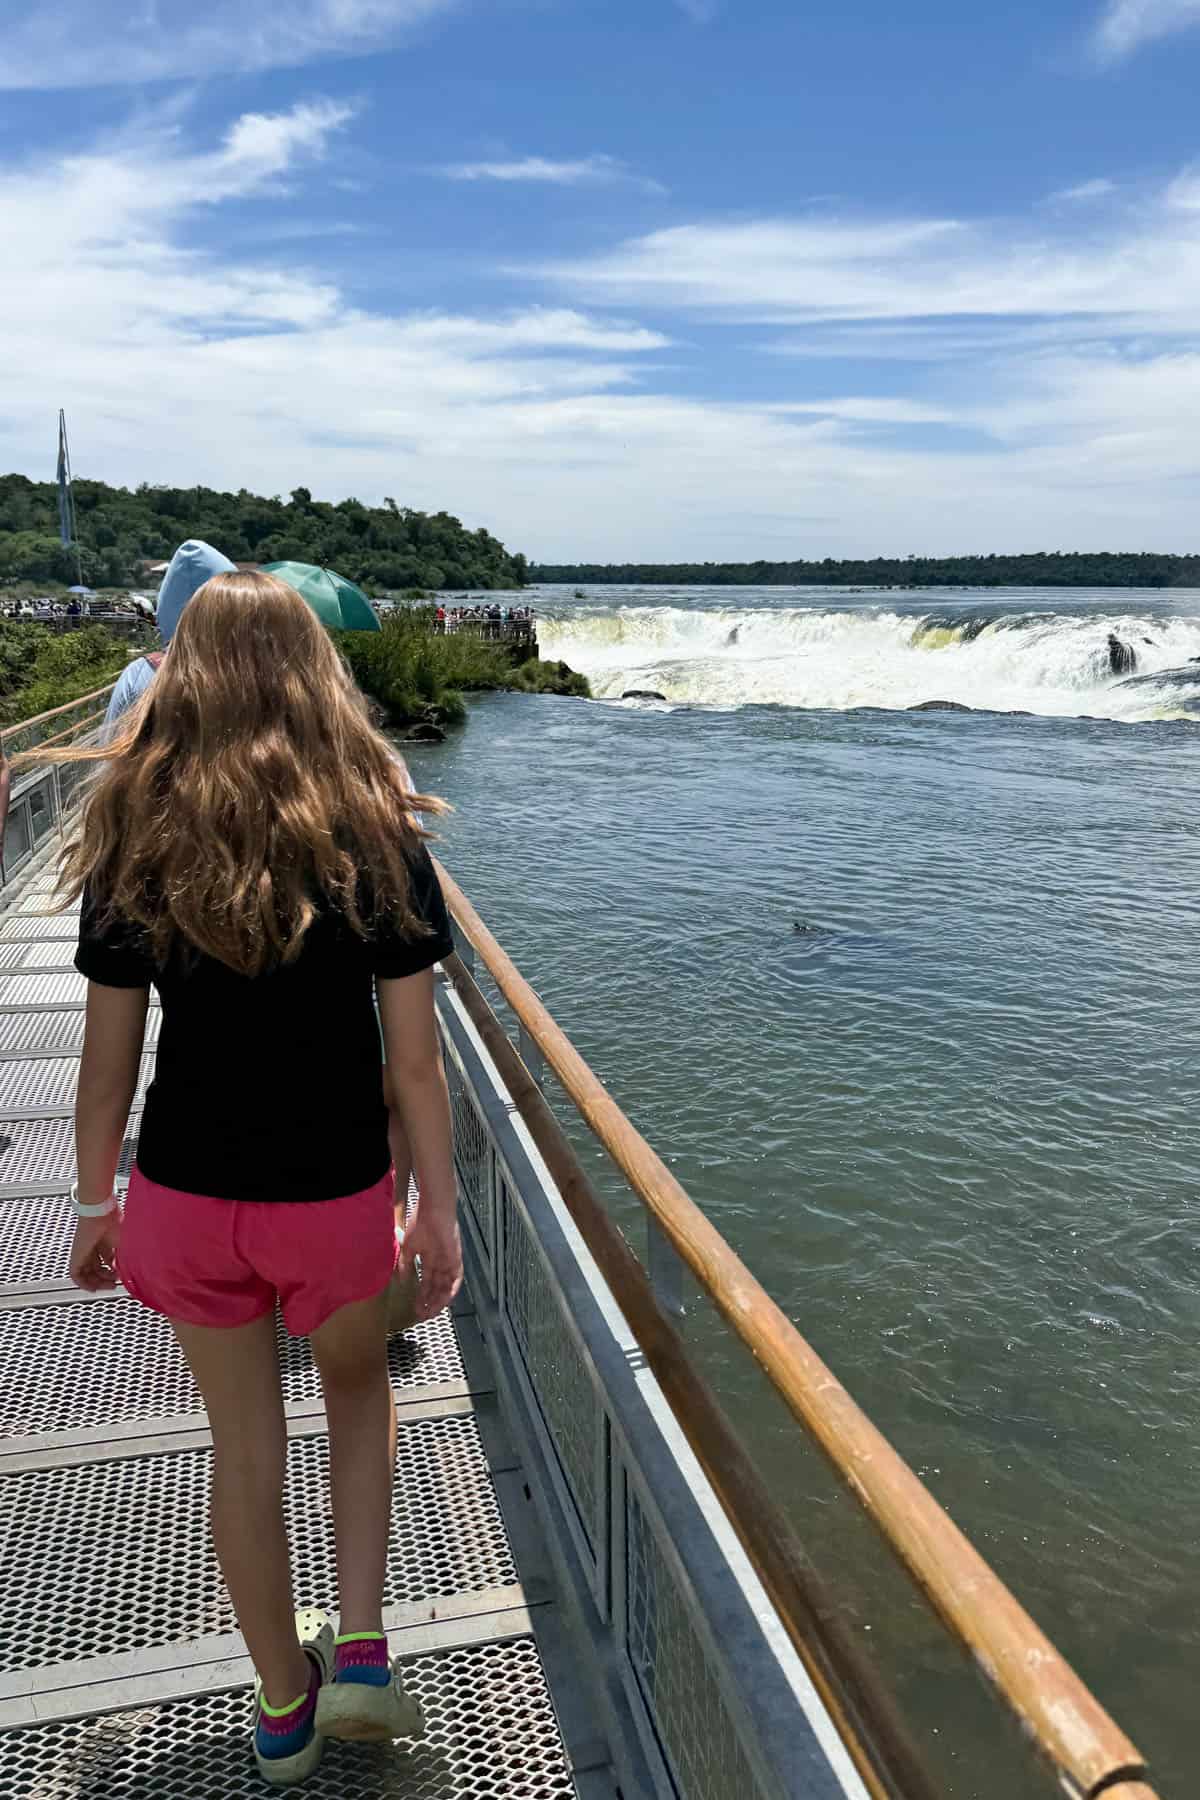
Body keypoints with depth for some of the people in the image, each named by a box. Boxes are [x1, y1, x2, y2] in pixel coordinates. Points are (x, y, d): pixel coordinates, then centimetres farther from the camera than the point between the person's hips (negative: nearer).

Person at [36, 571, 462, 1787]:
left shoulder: (135, 845, -8)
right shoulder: (379, 840, -12)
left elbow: (108, 1059, -4)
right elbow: (413, 1058, -10)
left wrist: (95, 1205, 10)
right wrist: (439, 1206, 1)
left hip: (186, 1196, 1)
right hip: (338, 1196, -1)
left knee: (244, 1447, 20)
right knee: (358, 1386, 29)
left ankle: (283, 1705, 40)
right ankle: (360, 1653, 26)